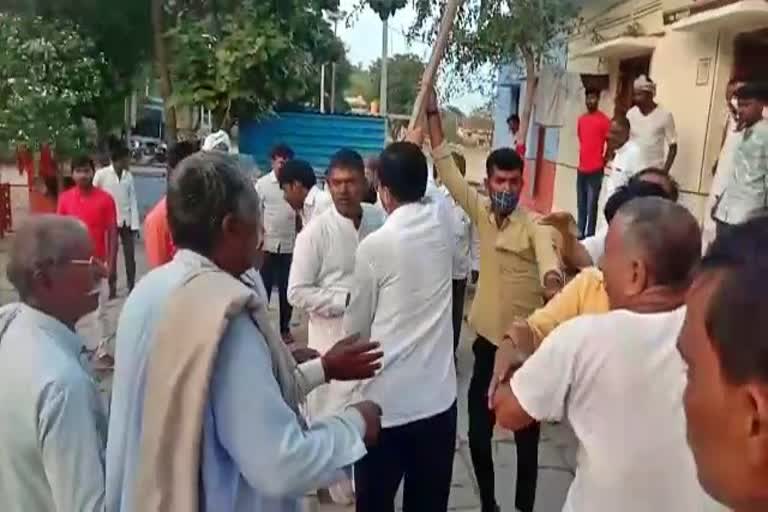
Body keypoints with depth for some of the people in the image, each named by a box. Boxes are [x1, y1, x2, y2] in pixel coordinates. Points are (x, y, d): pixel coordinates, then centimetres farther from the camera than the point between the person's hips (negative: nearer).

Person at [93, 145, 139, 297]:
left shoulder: (129, 176, 2)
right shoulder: (101, 174, -7)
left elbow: (133, 201, 2)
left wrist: (135, 224, -4)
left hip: (126, 221, 2)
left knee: (130, 255, 4)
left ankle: (132, 286, 13)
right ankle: (112, 288, 14)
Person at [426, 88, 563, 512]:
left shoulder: (535, 223, -12)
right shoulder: (480, 212, 1)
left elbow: (547, 254, -32)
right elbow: (446, 169, 1)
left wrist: (552, 279, -56)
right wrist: (433, 114, -3)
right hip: (489, 338, 4)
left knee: (526, 434, 11)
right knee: (478, 431, 12)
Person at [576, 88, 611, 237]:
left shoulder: (604, 120, -8)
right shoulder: (581, 119, 11)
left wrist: (603, 161, -2)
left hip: (595, 170, -6)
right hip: (581, 169, 6)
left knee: (591, 206, -5)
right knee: (581, 205, 12)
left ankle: (590, 236, 0)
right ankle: (580, 234, 20)